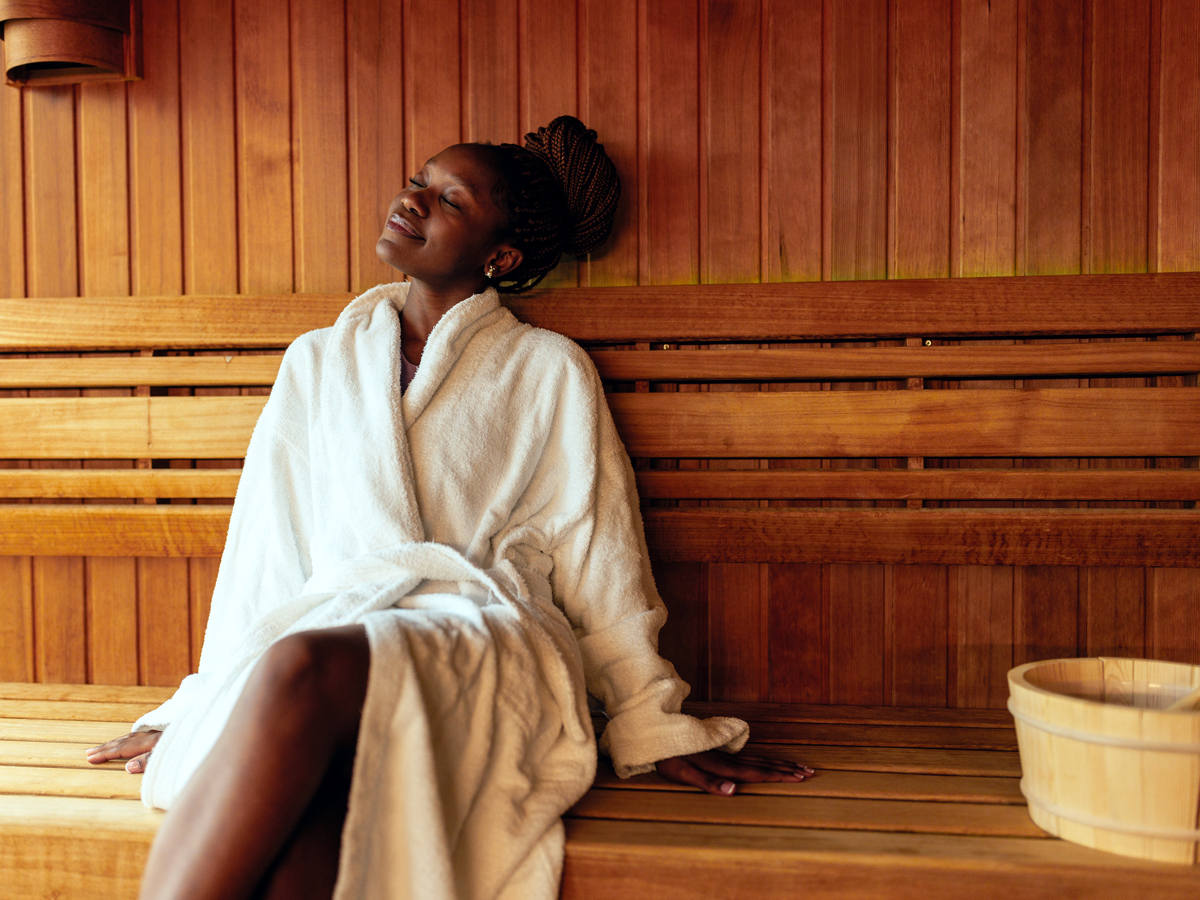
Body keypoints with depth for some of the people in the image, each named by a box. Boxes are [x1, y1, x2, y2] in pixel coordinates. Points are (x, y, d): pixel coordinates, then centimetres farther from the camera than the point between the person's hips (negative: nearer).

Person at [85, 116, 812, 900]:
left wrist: (658, 731, 6)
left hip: (488, 644, -2)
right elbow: (265, 550, 19)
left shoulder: (550, 372, 11)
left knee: (303, 669, -35)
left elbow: (598, 561, 9)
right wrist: (199, 707, 18)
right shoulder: (318, 363, 20)